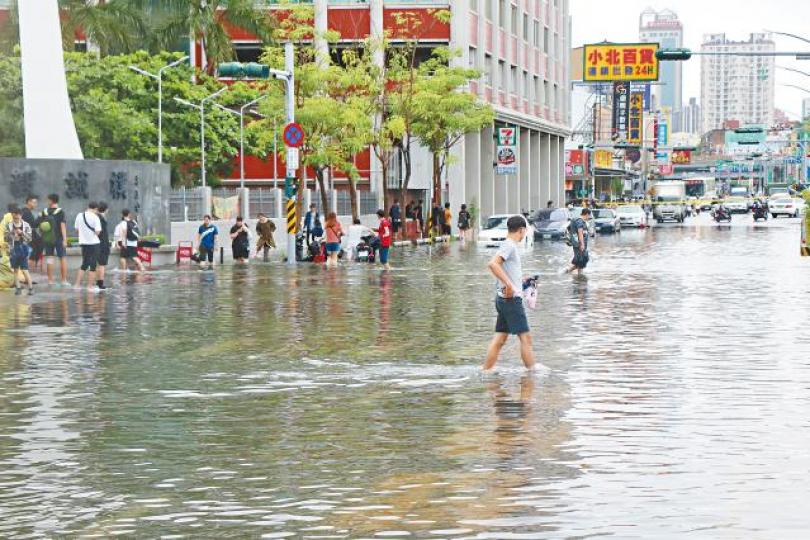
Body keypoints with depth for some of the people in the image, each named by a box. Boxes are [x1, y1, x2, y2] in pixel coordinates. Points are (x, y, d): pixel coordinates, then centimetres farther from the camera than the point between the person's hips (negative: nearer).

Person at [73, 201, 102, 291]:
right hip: (93, 243, -5)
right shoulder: (95, 217, -13)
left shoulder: (79, 216, 3)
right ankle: (90, 286, 1)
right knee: (93, 266, 2)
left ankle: (78, 284, 14)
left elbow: (76, 229, 10)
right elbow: (97, 232, -17)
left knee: (84, 264, 17)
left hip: (83, 242, 5)